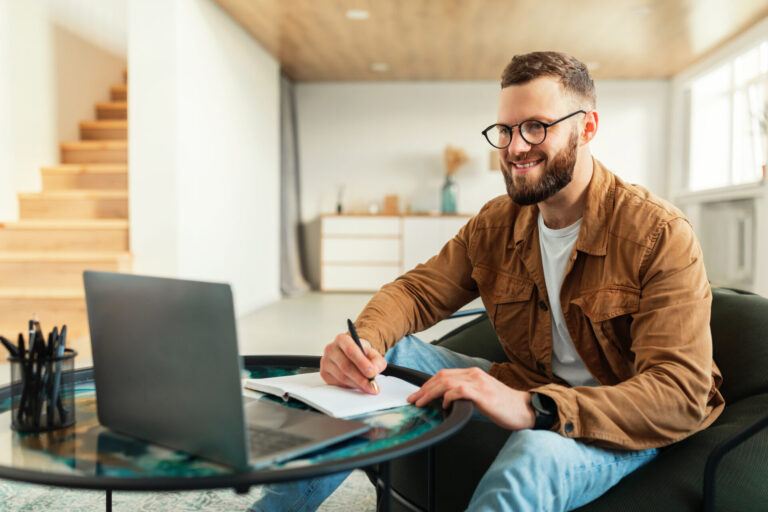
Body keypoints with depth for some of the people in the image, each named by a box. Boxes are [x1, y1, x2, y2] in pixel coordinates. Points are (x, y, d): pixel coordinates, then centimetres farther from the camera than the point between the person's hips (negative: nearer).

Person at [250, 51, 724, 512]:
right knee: (388, 354, -13)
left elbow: (681, 394, -25)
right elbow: (417, 291, 0)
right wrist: (365, 340, -25)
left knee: (533, 458, -39)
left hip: (623, 425, -4)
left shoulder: (660, 234, -18)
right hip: (526, 393, 5)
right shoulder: (494, 225, 0)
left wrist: (534, 409, -41)